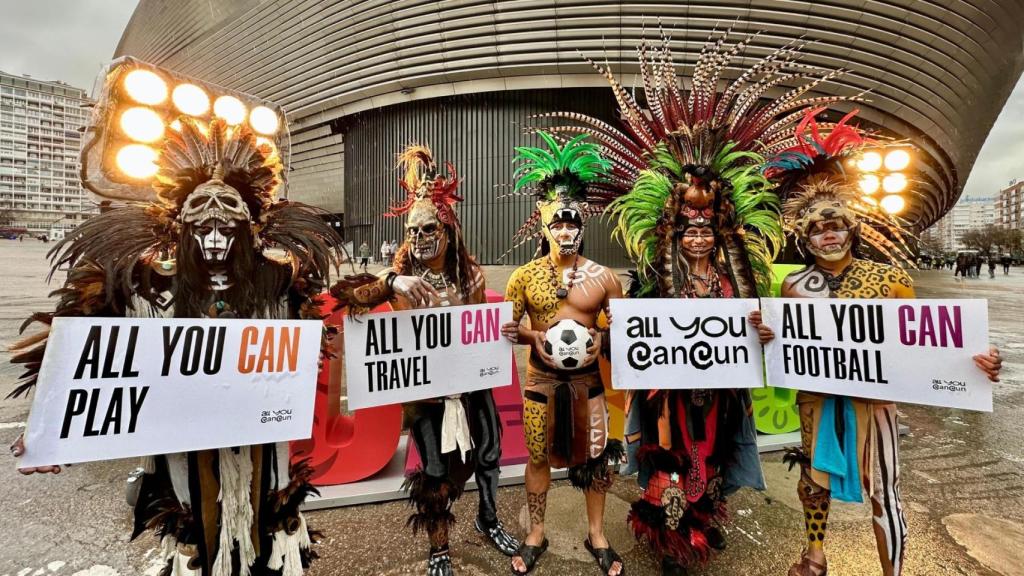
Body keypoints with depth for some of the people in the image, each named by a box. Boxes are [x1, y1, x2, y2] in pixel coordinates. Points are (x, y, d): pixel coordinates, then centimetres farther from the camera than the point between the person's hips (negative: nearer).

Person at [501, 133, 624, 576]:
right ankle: (535, 535, 36)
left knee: (595, 458, 12)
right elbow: (506, 329, -1)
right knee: (538, 458, 14)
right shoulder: (525, 276, -4)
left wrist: (602, 338, -18)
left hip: (587, 380, 1)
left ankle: (597, 536, 37)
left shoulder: (602, 277, -4)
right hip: (541, 380, 0)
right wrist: (533, 336, -20)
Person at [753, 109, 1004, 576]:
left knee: (882, 489, 6)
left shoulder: (887, 277, -6)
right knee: (814, 477, 17)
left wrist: (968, 361, -22)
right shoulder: (795, 285, -2)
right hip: (816, 398, 2)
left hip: (872, 398, -2)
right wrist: (766, 335, -17)